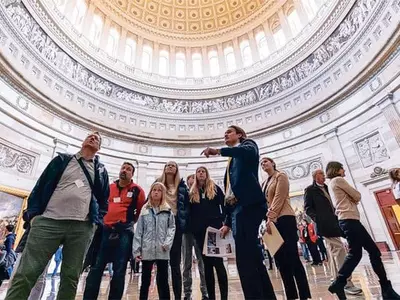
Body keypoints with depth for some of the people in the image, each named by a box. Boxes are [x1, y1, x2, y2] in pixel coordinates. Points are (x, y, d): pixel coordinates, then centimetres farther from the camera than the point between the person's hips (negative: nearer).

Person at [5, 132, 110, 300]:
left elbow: (104, 200, 18)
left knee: (71, 277, 4)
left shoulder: (101, 170, 18)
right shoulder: (62, 160, 15)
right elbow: (41, 186, 10)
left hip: (82, 227, 1)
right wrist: (33, 213, -1)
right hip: (48, 221, -1)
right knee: (26, 274, -5)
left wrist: (98, 221, 4)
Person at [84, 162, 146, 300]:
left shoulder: (137, 190, 0)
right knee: (96, 267, 5)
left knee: (119, 270, 4)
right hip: (105, 230, 3)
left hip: (124, 232, -3)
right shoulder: (109, 187, 10)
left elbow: (142, 211, 9)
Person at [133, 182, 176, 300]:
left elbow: (172, 227, 1)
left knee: (163, 280, 10)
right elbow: (139, 231, 2)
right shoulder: (144, 210, 4)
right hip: (147, 250, 1)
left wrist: (167, 243, -13)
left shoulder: (168, 211, 3)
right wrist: (136, 249, -3)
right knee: (145, 280, 13)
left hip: (162, 251, 0)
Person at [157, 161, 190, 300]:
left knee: (175, 263, 3)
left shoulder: (182, 186, 9)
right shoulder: (158, 184, 10)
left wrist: (183, 221, -2)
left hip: (176, 225, -1)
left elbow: (187, 205, 8)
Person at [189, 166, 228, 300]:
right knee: (207, 263, 9)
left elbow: (224, 205, 5)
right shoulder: (192, 192, 13)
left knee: (218, 262, -5)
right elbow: (190, 212, 11)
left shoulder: (215, 188, 8)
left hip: (214, 227, -3)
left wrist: (222, 219, -6)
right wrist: (192, 228, 2)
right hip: (200, 230, 3)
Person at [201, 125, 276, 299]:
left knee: (245, 259, -13)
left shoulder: (248, 144, 10)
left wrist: (219, 151, -28)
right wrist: (227, 222, 19)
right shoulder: (232, 161, 29)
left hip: (248, 205, -8)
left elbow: (249, 152, -19)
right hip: (237, 208, 9)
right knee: (253, 257, 9)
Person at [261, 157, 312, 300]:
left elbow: (279, 198, -11)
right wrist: (267, 220, 7)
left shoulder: (281, 176, 2)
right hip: (273, 222, 8)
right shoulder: (264, 183, 22)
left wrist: (270, 218, -18)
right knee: (281, 260, 6)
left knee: (292, 258, -10)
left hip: (284, 219, -7)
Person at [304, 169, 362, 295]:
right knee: (339, 249, -15)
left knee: (333, 251, 13)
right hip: (324, 224, -8)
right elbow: (308, 208, -7)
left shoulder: (326, 188, 21)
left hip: (333, 223, 8)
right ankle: (346, 283, -10)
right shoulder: (310, 189, -2)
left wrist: (337, 217, 10)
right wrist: (318, 219, -18)